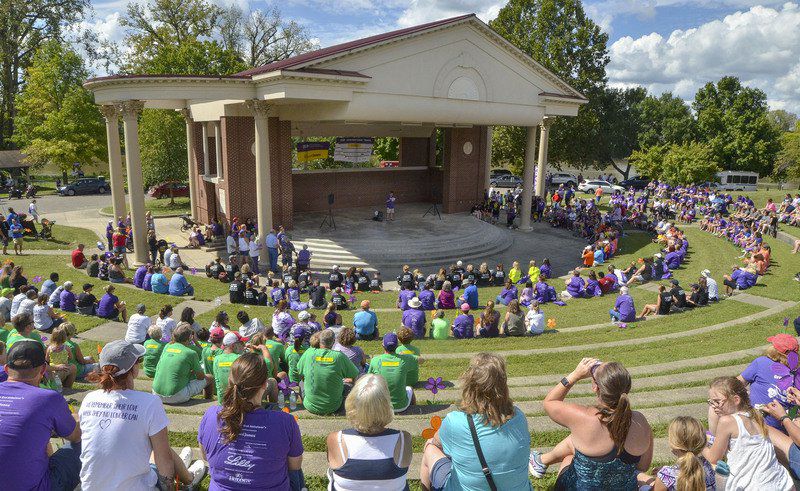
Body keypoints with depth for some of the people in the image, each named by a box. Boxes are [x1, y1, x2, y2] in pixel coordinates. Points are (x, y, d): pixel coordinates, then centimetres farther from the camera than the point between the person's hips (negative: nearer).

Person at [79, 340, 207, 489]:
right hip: (133, 487, -5)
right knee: (169, 455, 20)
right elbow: (164, 459, -16)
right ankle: (189, 479, 49)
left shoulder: (88, 400, -7)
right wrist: (168, 483, 4)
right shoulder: (149, 403, -23)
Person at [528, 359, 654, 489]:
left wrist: (576, 375, -14)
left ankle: (541, 461, 51)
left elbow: (549, 402, -11)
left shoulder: (583, 418, -32)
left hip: (580, 486, -3)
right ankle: (544, 460, 48)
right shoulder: (640, 422, -21)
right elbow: (644, 466, -4)